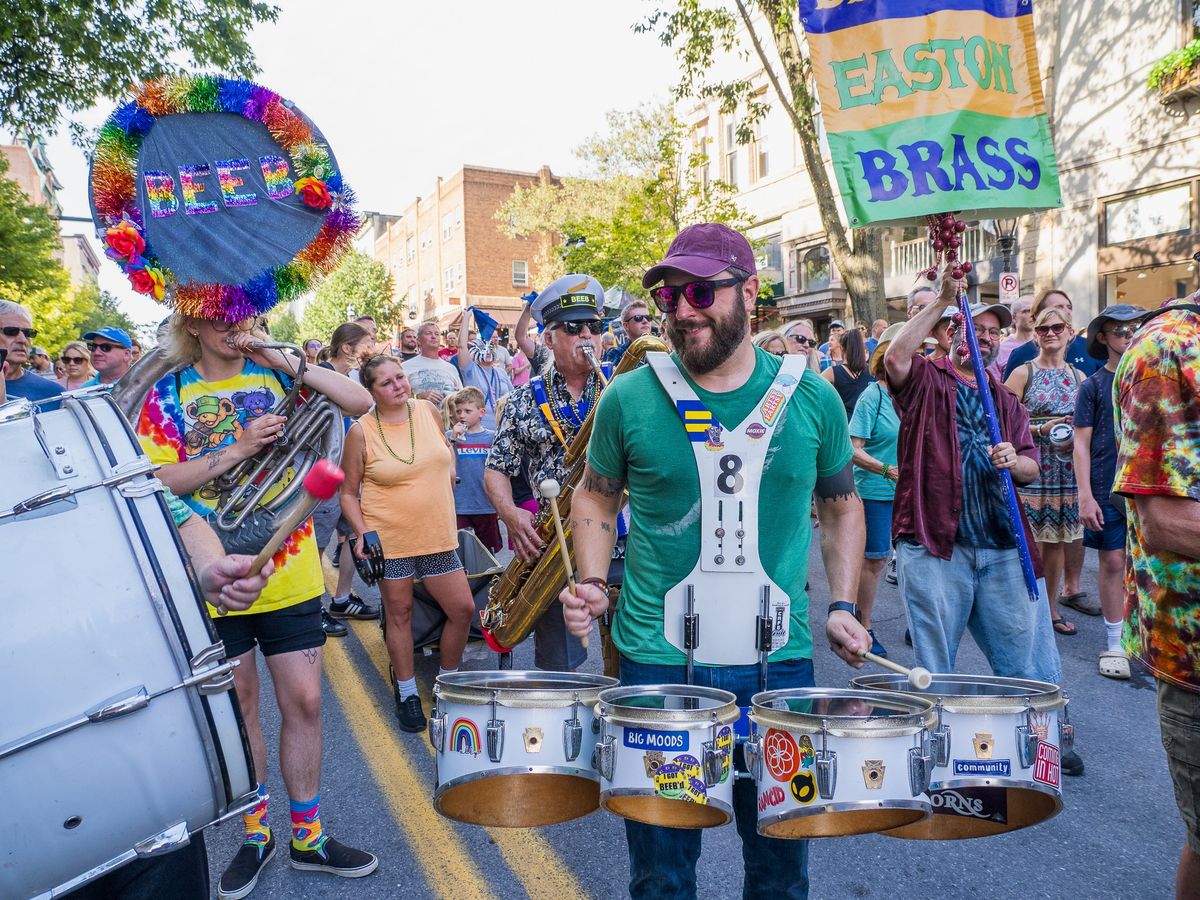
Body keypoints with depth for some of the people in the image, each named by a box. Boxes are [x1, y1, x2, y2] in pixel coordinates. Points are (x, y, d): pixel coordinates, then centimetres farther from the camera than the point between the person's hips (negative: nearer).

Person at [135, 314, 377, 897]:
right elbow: (155, 482, -9)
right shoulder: (169, 395, 0)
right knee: (238, 703, 13)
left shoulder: (276, 375, 3)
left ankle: (307, 836, 25)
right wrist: (237, 449, -19)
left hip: (290, 571, 1)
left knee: (303, 702, 6)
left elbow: (361, 402, -7)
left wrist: (285, 362, -13)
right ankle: (256, 832, 33)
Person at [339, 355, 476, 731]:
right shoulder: (361, 432, -9)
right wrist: (362, 532, -15)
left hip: (437, 534, 4)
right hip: (389, 539, -4)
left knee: (463, 608, 5)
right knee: (400, 613, 8)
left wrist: (448, 478, 9)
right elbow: (348, 492, -2)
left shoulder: (428, 410, 0)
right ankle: (406, 693, 27)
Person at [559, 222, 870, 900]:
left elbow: (842, 506, 13)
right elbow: (597, 495, 9)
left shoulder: (812, 399, -1)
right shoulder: (630, 398, -5)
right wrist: (592, 582, -5)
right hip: (658, 664, -1)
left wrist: (843, 604, 3)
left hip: (780, 664, 2)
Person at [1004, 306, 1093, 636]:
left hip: (1067, 469, 5)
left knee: (1057, 539, 9)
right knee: (1032, 541, -3)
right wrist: (1041, 428, -16)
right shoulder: (1023, 373, -3)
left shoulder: (1078, 376, 11)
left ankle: (1050, 607, 22)